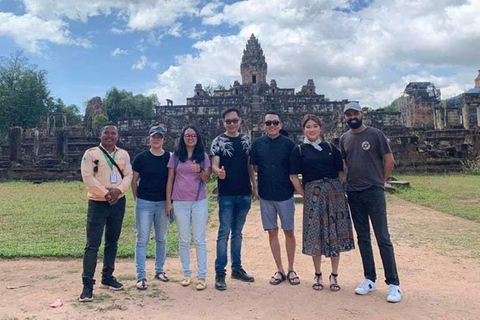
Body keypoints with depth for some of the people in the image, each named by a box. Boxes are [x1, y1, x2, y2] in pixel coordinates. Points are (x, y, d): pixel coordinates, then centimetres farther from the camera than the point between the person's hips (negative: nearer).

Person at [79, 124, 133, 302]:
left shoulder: (123, 154, 8)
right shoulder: (91, 153, -4)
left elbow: (128, 175, 2)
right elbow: (87, 177, -12)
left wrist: (119, 190, -16)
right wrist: (105, 193, -17)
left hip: (118, 203, 5)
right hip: (98, 203, -4)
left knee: (112, 242, 13)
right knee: (92, 244, -5)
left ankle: (107, 277, 26)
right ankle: (87, 284, 3)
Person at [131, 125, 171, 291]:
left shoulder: (169, 157, 0)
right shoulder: (141, 157, -3)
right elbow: (134, 181, 4)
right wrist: (137, 199, 5)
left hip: (163, 203, 2)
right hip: (144, 203, -2)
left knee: (161, 239, 13)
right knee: (142, 240, 1)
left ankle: (159, 270, 30)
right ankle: (141, 276, 8)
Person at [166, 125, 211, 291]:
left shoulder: (203, 156, 4)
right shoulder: (175, 156, 4)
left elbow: (207, 179, -1)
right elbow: (170, 179, 5)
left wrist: (200, 171, -22)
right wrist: (168, 201, 2)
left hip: (199, 202, -1)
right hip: (180, 202, 1)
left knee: (199, 240, 2)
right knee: (183, 240, 8)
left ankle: (201, 276, 8)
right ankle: (186, 274, 20)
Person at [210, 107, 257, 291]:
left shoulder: (246, 140, 9)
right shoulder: (218, 141, -2)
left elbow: (250, 165, 14)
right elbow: (214, 165, -11)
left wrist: (254, 186, 11)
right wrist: (218, 171, -34)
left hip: (244, 194, 4)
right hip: (226, 195, -4)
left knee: (237, 232, 14)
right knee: (224, 233, -2)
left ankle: (237, 268, 26)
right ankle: (220, 273, 7)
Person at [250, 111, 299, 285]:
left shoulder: (288, 144, -4)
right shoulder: (257, 144, 1)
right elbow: (255, 167, 8)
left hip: (285, 194, -2)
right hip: (265, 194, 2)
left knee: (289, 232, 8)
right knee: (272, 232, 8)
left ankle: (291, 270, 23)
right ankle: (280, 270, 22)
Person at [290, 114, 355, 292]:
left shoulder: (330, 148, 8)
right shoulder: (299, 150, 2)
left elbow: (340, 172, 10)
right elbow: (294, 176, -1)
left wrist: (338, 190, 2)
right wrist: (305, 195, -3)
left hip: (334, 193, 2)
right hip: (312, 194, -2)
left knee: (335, 233, 4)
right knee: (315, 234, 2)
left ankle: (334, 275, 18)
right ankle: (318, 275, 19)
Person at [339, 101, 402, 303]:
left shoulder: (375, 134, -4)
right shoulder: (344, 139, 9)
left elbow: (389, 160, -2)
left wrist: (379, 182, 1)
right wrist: (352, 180, 8)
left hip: (374, 192, -5)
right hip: (353, 193, 5)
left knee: (383, 238, -2)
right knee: (362, 237, 11)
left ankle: (393, 284, 8)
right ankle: (369, 279, 23)